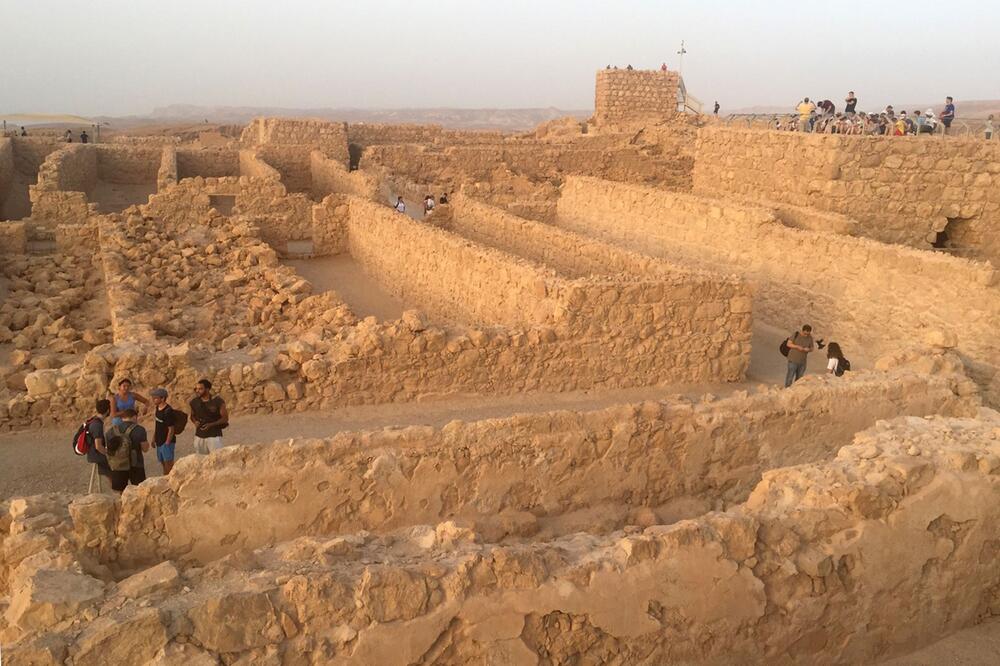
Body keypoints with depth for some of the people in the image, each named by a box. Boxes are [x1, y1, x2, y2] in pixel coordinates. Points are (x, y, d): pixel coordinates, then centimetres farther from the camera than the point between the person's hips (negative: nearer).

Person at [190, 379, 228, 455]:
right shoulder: (194, 402, 4)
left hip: (214, 436, -5)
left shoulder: (218, 401, -9)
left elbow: (225, 418, -6)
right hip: (199, 436, 5)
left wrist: (211, 424, -19)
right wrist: (195, 422, -4)